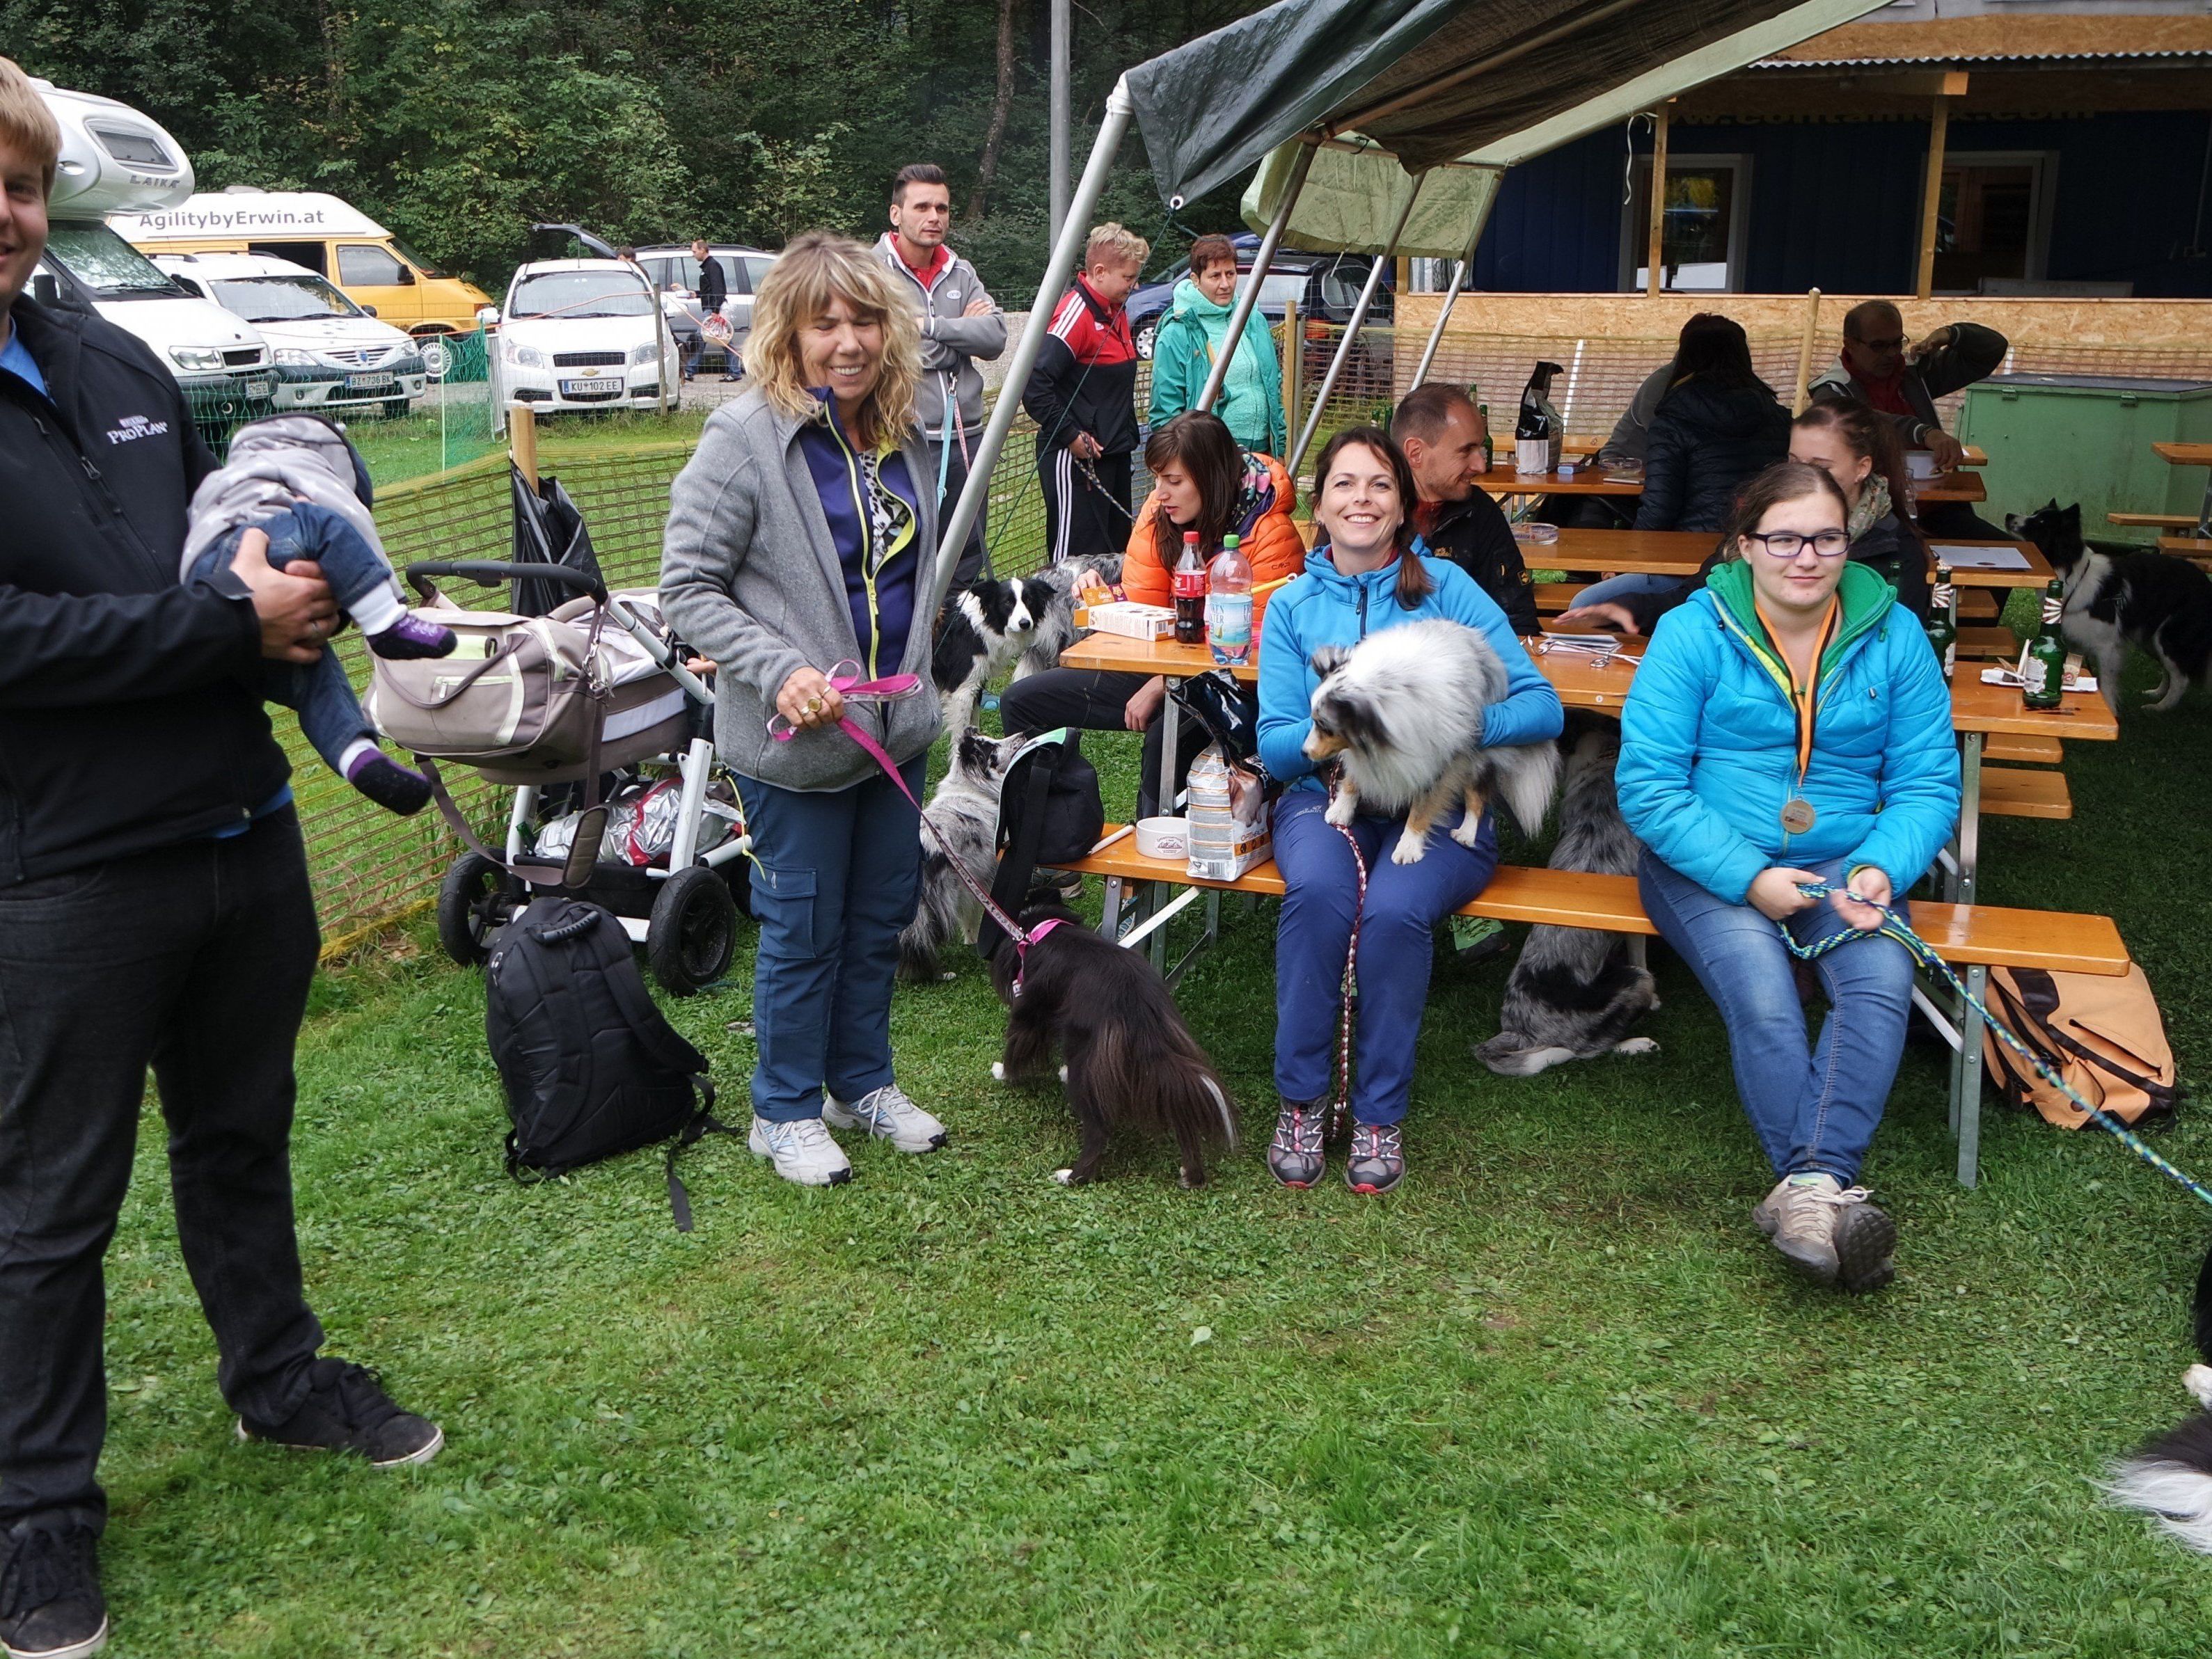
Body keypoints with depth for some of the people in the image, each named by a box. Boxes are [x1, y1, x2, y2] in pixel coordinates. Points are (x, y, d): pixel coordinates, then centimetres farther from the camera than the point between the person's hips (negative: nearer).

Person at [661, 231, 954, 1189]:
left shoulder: (901, 433, 7)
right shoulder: (746, 438, -15)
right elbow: (685, 588, -15)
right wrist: (779, 671, -25)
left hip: (896, 726, 7)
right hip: (795, 741, -7)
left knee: (883, 913, 17)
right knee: (804, 929, 5)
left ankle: (864, 1083, 36)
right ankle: (786, 1112, 24)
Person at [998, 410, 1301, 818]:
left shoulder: (1272, 534, -17)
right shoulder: (1159, 512, 2)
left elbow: (1254, 643, -22)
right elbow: (1143, 605, 5)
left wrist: (1161, 686, -25)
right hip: (1162, 667, 7)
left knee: (1169, 735, -41)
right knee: (1020, 702, 2)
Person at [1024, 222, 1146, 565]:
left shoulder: (1117, 311, 12)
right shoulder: (1076, 314, -17)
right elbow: (1034, 387, -24)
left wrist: (1128, 436, 14)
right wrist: (1070, 436, -19)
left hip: (1114, 455, 10)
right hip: (1076, 459, -10)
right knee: (1077, 557, -6)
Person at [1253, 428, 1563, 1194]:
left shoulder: (1446, 587, 2)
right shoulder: (1293, 605, 9)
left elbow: (1543, 706, -5)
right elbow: (1274, 747, 3)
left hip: (1439, 808, -1)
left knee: (1393, 909, -33)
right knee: (1318, 890, -33)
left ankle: (1381, 1112, -13)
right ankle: (1300, 1100, -16)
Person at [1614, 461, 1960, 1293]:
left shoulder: (1894, 637, 3)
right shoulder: (1693, 634, -6)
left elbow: (1928, 783, 5)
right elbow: (1647, 785, -10)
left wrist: (1880, 869, -15)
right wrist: (1749, 878, -19)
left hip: (1842, 862, 2)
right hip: (1708, 864, -2)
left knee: (1882, 981, -27)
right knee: (1761, 995, -30)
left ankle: (1809, 1189, -33)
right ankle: (1822, 1187, -23)